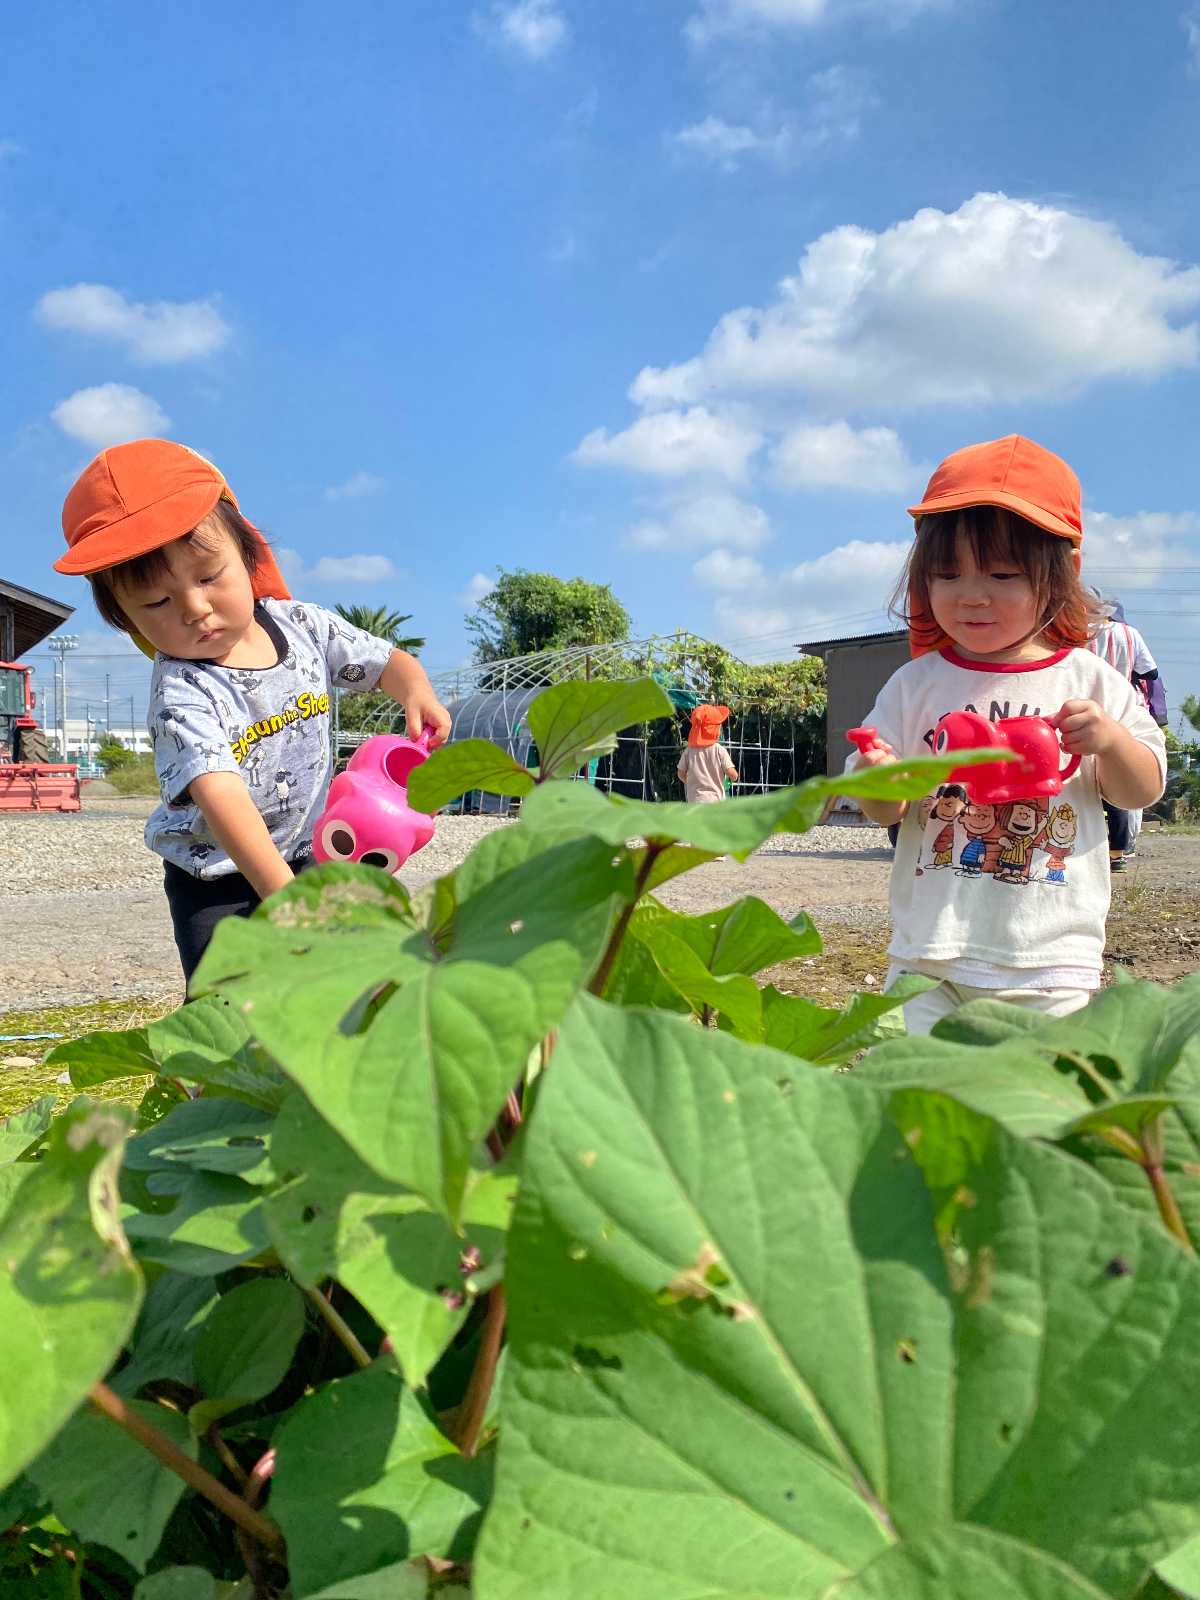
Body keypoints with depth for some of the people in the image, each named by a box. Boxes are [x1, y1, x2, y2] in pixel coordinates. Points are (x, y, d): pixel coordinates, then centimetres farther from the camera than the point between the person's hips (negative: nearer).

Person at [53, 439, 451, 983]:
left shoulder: (303, 625, -9)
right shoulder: (181, 694, -26)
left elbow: (386, 662, 6)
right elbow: (220, 795, -39)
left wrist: (416, 692, -18)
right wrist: (281, 892, -51)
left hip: (307, 853, 5)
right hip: (218, 880, -4)